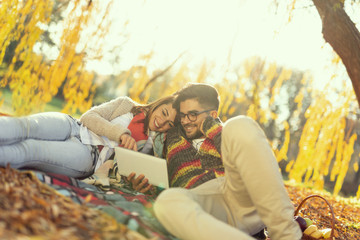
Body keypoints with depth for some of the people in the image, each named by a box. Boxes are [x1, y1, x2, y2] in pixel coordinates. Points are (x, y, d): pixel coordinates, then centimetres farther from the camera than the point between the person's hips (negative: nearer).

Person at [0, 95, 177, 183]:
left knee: (28, 149, -31)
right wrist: (121, 133, -13)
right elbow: (89, 116, 3)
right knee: (23, 127, -32)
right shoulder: (127, 104, 13)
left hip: (88, 156, -1)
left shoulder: (150, 143, 16)